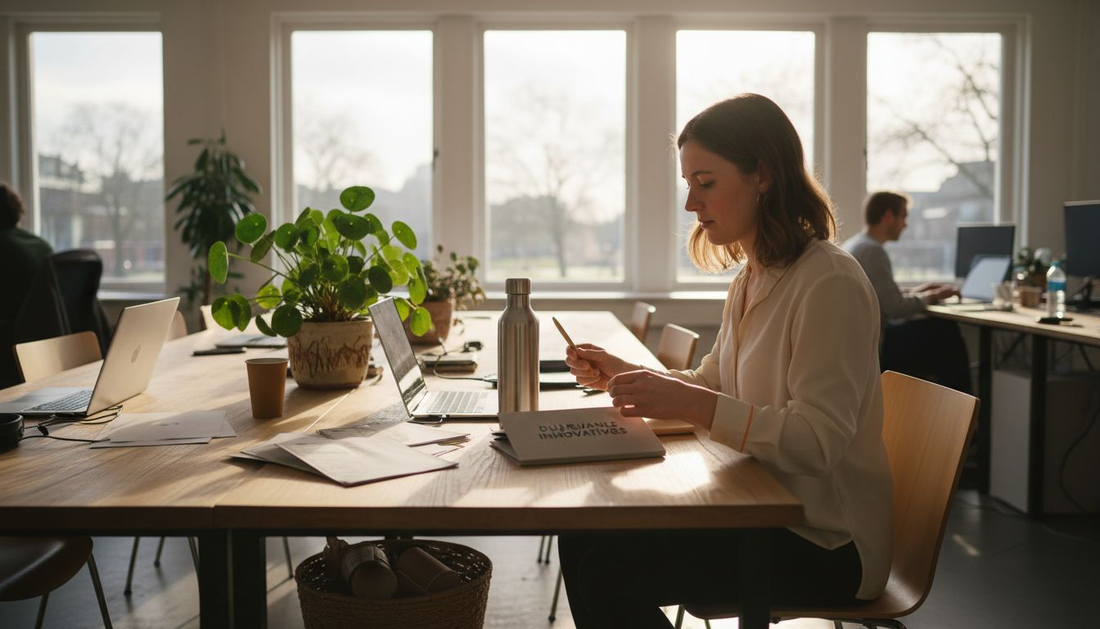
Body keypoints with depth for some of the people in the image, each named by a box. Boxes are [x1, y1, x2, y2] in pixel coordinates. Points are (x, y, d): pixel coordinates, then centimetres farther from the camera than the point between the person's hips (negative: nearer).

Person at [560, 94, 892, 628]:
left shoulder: (830, 283, -19)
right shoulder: (750, 279, 10)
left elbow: (818, 441, -25)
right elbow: (710, 385, 19)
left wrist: (694, 406, -33)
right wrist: (622, 375, 5)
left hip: (826, 542, -8)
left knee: (611, 572, -19)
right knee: (582, 540, -2)